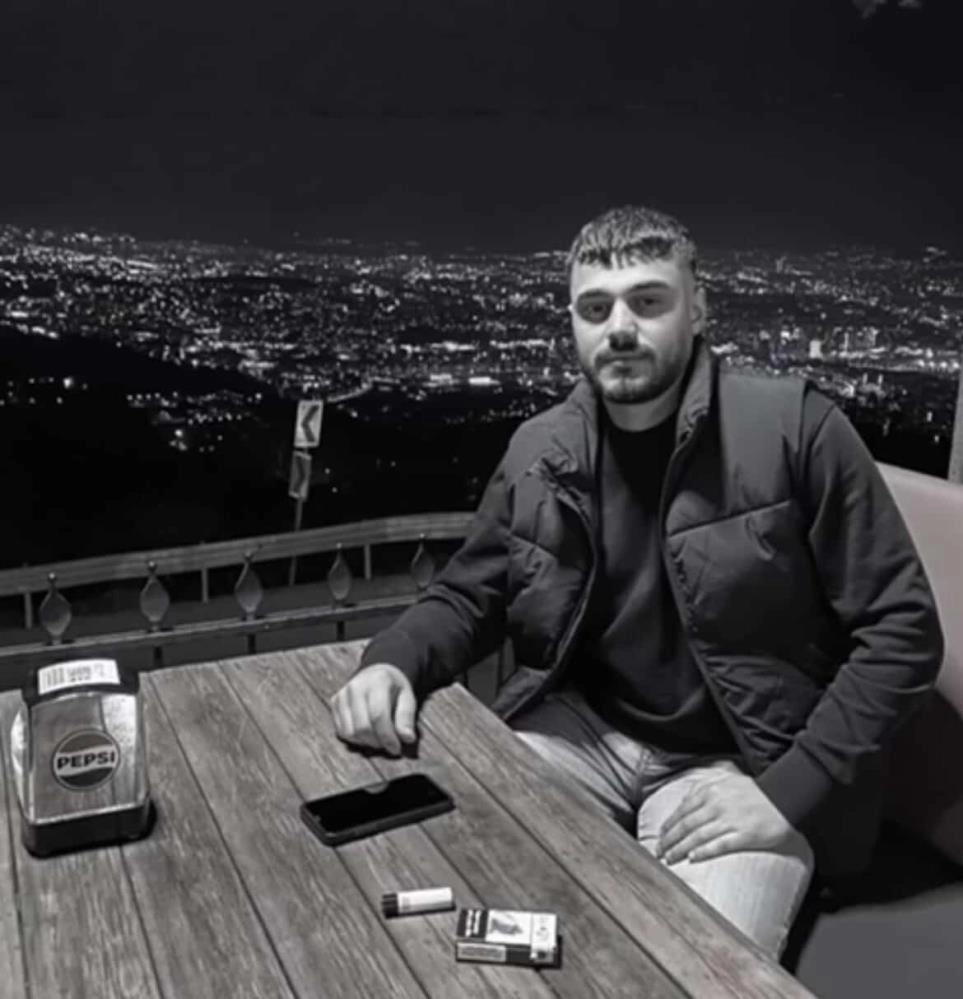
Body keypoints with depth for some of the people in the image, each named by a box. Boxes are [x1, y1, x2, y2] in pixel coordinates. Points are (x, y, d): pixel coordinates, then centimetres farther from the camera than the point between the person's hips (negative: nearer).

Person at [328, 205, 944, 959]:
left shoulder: (794, 428, -12)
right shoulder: (538, 450, 1)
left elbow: (902, 628, -10)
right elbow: (466, 596, 11)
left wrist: (789, 792, -18)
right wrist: (392, 664, -12)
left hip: (737, 765, -3)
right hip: (583, 732, 4)